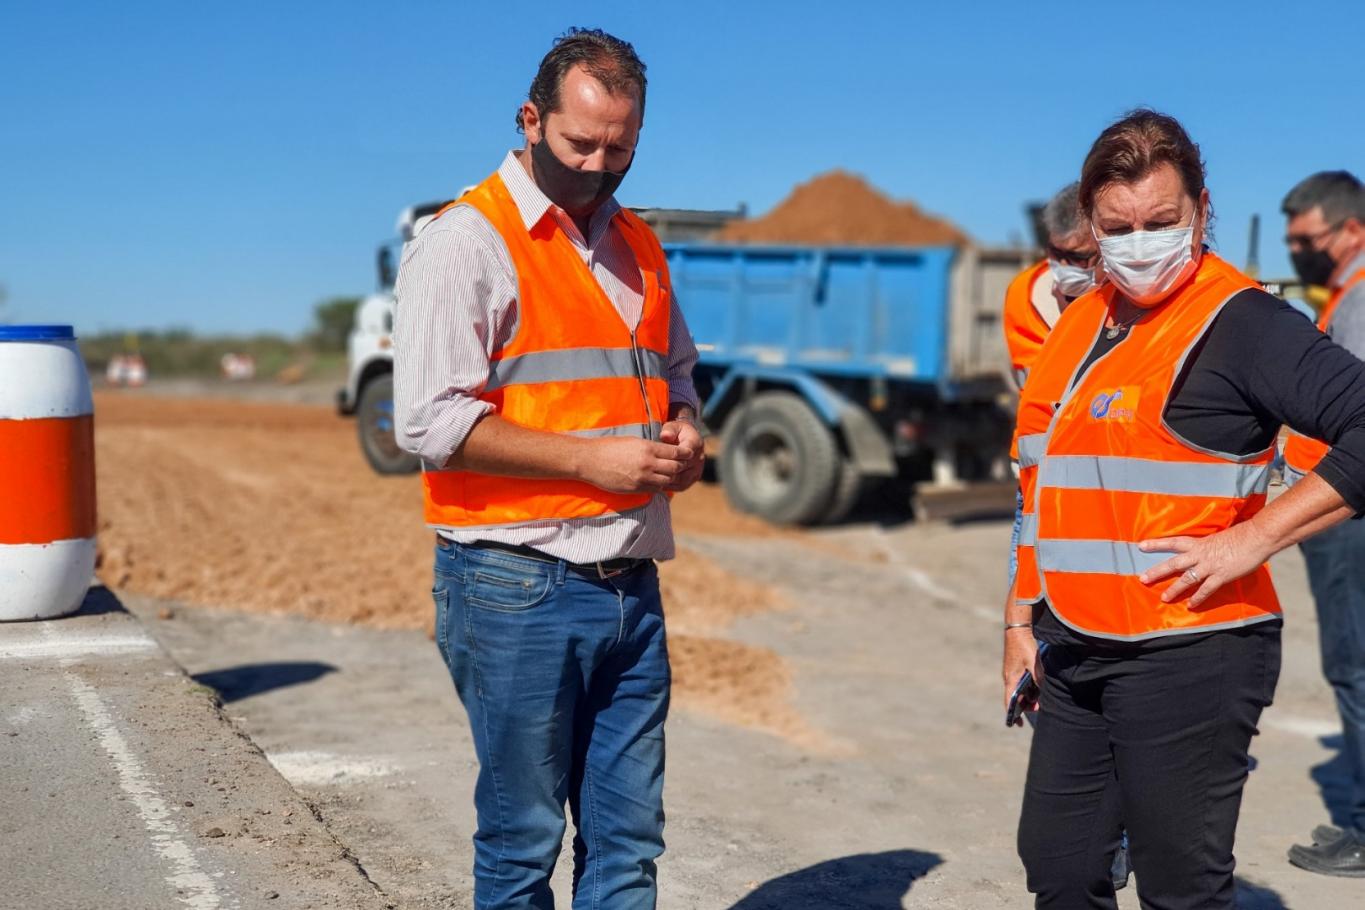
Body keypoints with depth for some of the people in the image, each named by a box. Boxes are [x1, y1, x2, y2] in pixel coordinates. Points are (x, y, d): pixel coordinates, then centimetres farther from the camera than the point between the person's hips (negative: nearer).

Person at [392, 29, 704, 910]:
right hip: (517, 586, -6)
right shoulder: (468, 241, -7)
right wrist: (591, 458, -16)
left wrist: (684, 433, 5)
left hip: (632, 582, 7)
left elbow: (676, 370, 29)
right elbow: (431, 421, -15)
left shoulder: (637, 247, 16)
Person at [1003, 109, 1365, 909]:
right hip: (1075, 656, 8)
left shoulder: (1242, 323, -11)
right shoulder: (1078, 326, 12)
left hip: (1189, 658, -7)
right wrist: (1022, 618, 19)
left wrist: (1253, 539, -22)